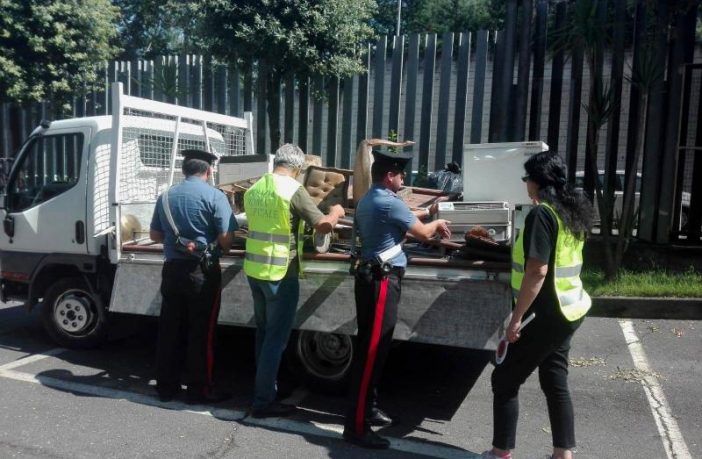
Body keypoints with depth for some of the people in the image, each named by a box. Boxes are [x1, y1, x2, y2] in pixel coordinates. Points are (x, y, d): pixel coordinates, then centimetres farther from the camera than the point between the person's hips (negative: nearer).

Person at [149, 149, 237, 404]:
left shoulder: (166, 196, 9)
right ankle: (199, 390, 12)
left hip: (172, 269, 6)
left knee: (169, 330, 13)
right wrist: (219, 249, 7)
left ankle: (166, 387, 23)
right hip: (203, 272, -5)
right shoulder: (214, 196, -9)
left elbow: (155, 235, 16)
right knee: (201, 333, 3)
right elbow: (226, 239, -14)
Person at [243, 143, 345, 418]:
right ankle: (263, 402, 10)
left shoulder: (253, 190, 8)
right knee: (276, 337, 3)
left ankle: (263, 388, 33)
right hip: (280, 274, -7)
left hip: (254, 269, 7)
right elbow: (323, 226, -17)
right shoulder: (294, 190, -13)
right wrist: (336, 212, 5)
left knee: (264, 332, 20)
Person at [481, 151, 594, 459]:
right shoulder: (572, 211, 9)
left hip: (546, 314, -9)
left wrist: (516, 317, -20)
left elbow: (537, 271, -24)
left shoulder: (541, 213, -18)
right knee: (555, 382, 17)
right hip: (568, 310, 9)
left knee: (505, 380, 3)